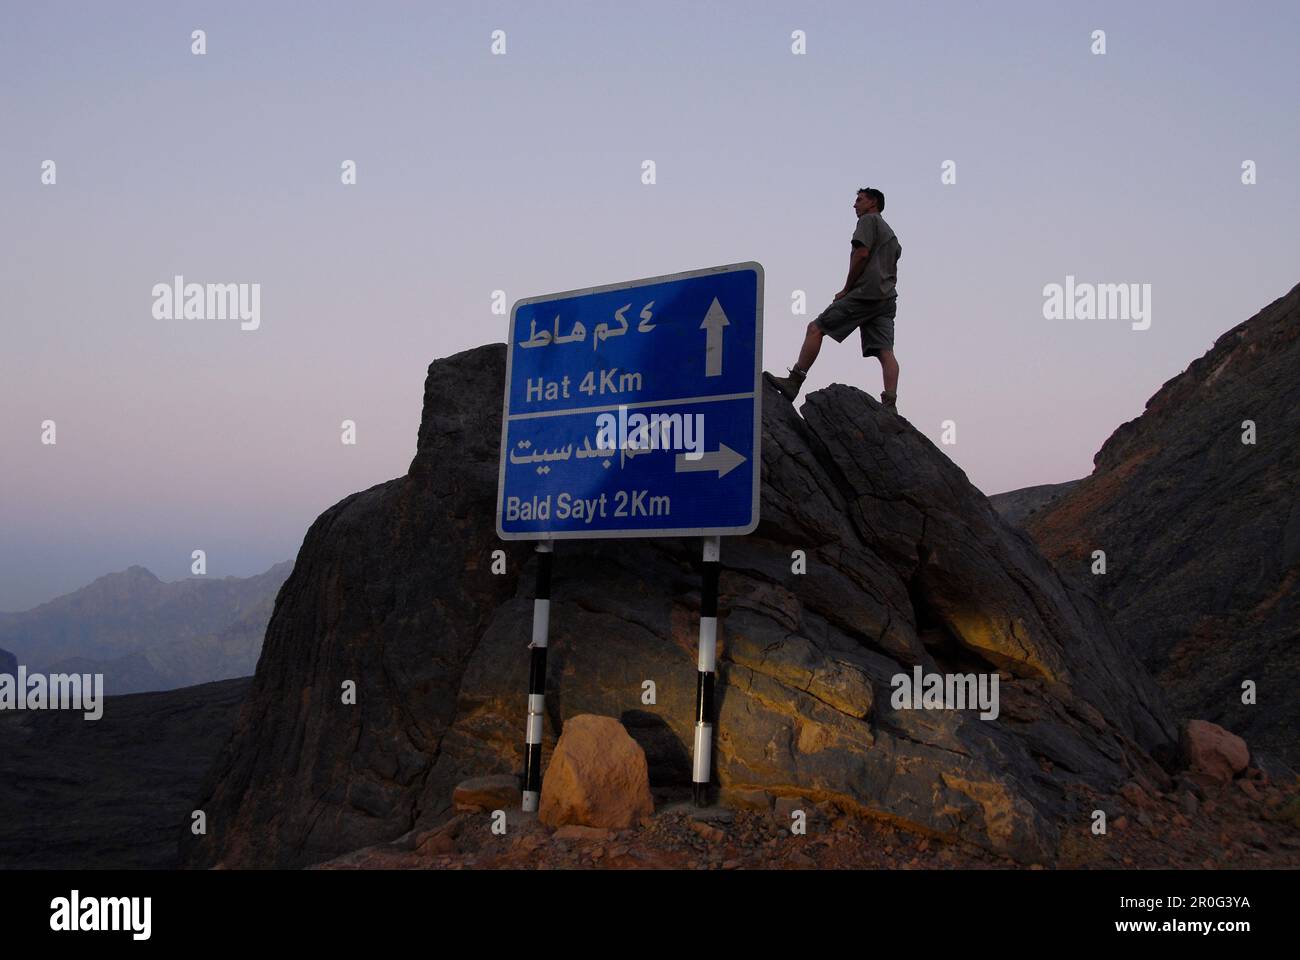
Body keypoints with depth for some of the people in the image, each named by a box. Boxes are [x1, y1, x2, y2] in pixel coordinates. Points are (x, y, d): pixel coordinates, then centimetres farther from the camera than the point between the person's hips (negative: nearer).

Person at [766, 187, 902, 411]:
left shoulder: (869, 220, 5)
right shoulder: (891, 235, 32)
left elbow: (862, 254, -10)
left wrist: (846, 289, -5)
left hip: (865, 292, -8)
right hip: (887, 298, 9)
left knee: (816, 328, -7)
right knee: (885, 352, -5)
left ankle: (793, 383, -13)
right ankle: (890, 406, -18)